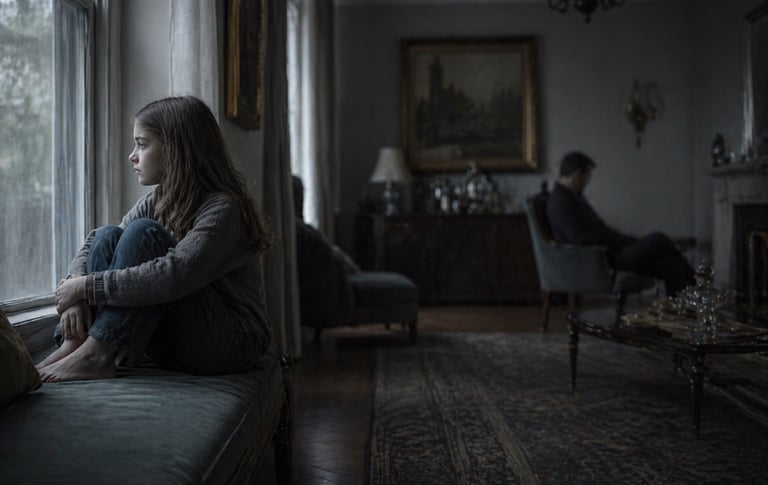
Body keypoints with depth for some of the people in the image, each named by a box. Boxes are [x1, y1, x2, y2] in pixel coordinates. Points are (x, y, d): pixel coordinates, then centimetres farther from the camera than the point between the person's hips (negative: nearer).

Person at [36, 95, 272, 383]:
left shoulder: (223, 209, -18)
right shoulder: (156, 202, 8)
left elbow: (173, 277, -31)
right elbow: (94, 245, 5)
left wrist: (86, 286, -25)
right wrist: (75, 295, -16)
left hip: (230, 344, -7)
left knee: (144, 232, -23)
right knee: (108, 236, -8)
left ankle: (94, 356, -27)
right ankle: (72, 347, -21)